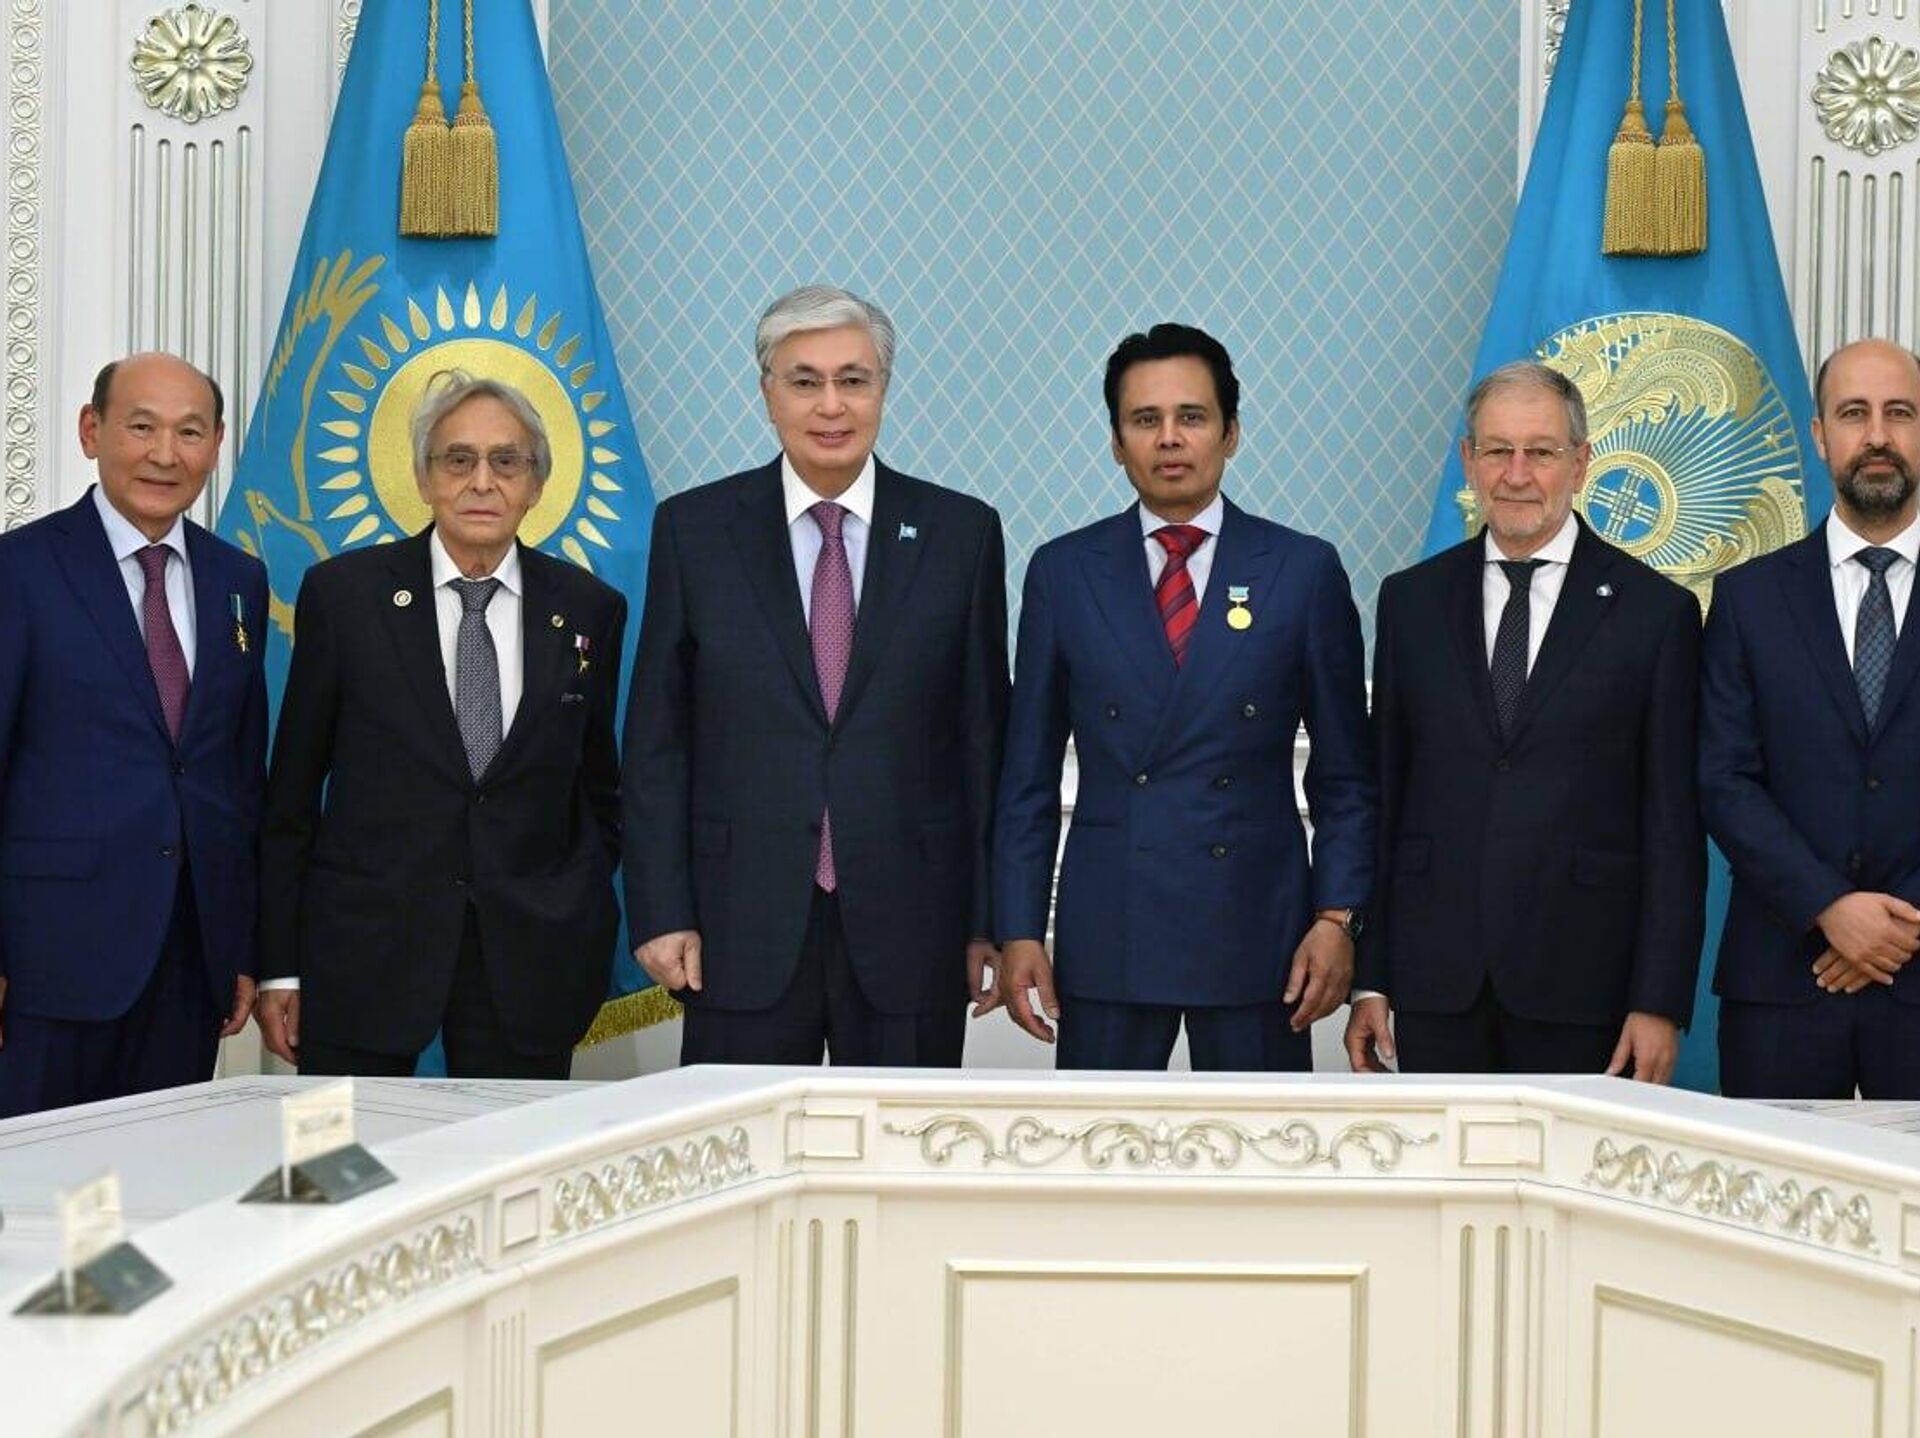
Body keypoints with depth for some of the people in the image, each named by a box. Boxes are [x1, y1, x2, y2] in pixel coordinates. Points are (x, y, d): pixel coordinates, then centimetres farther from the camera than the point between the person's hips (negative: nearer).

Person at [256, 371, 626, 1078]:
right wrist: (279, 965, 1)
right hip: (365, 952, -1)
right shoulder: (343, 593, 0)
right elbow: (292, 791, 3)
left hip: (530, 960, 1)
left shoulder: (590, 609, 5)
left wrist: (584, 931, 7)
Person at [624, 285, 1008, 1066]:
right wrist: (660, 911, -1)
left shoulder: (960, 533, 4)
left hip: (908, 929, 0)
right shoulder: (694, 529, 4)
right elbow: (657, 738, 4)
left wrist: (990, 918, 3)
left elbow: (985, 735, 5)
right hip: (744, 926, 0)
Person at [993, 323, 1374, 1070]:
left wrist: (1337, 917, -4)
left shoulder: (1305, 570, 3)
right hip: (1104, 935, 1)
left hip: (1256, 926, 0)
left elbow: (1343, 771, 5)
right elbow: (1029, 771, 7)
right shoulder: (1063, 572, 6)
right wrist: (1019, 930, 2)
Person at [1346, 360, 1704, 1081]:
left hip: (1580, 988, -2)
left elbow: (1673, 825, -1)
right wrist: (1368, 979, 5)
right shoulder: (1411, 601, 9)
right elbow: (1384, 793, 9)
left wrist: (1660, 1001, -6)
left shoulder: (1655, 610, 1)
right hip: (1435, 986, 2)